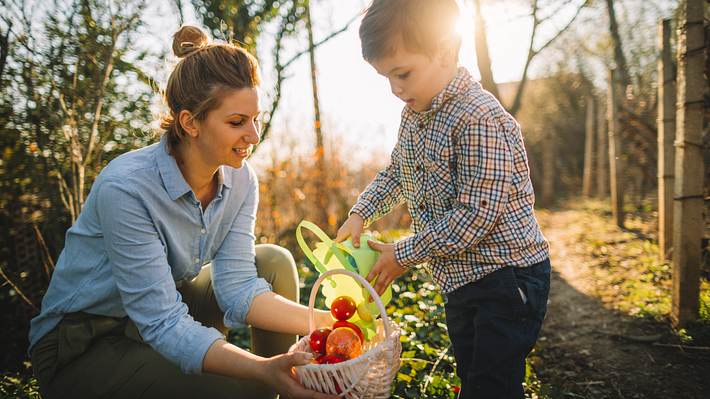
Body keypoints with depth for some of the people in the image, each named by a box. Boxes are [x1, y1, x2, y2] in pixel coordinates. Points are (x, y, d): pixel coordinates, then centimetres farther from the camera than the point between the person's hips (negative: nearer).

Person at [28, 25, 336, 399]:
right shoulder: (126, 186, -29)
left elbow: (236, 287, -15)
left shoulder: (240, 180, -10)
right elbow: (162, 323, -31)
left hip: (162, 312, 7)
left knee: (274, 263, -11)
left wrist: (325, 322, -27)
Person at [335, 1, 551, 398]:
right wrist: (360, 213, 8)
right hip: (460, 277, 9)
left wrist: (404, 255, -17)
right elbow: (397, 171, 22)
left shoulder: (480, 120, -24)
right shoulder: (414, 114, 5)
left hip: (507, 277, -9)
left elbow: (475, 216, -26)